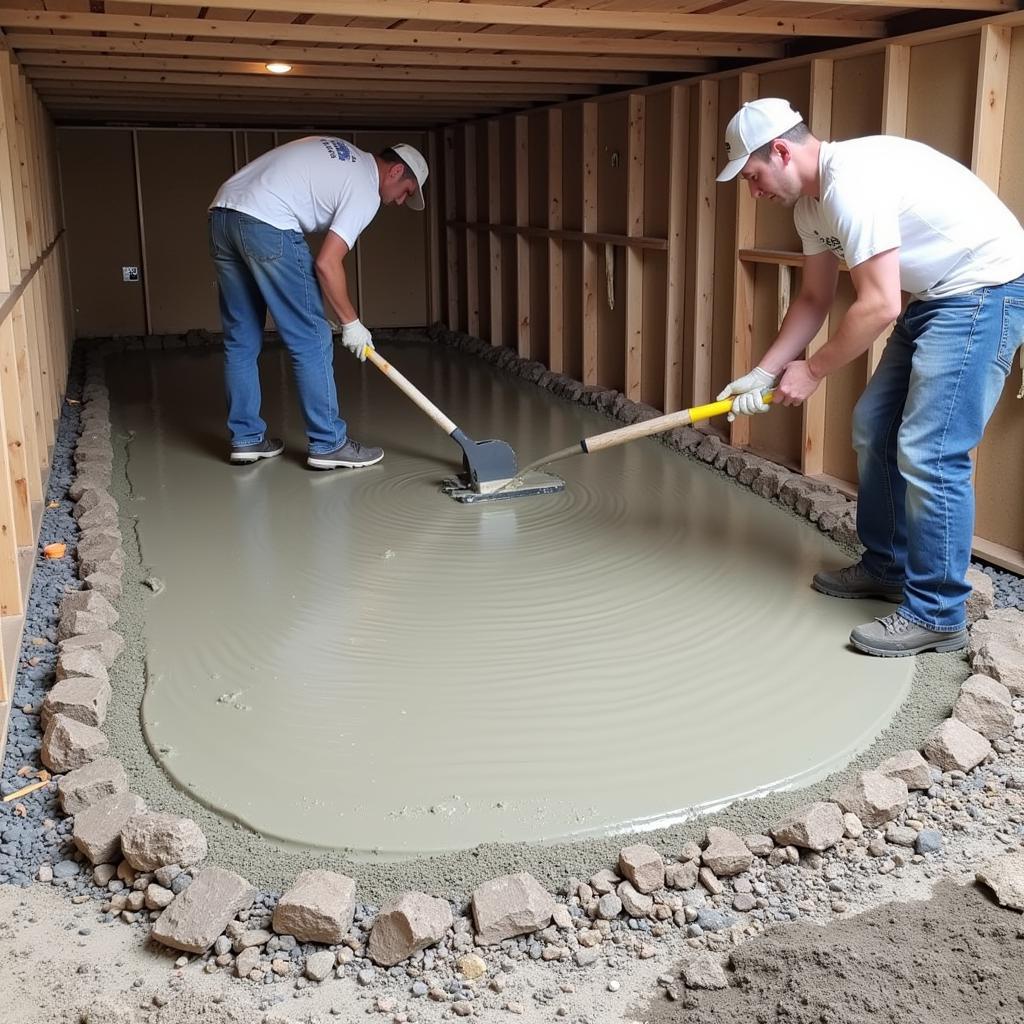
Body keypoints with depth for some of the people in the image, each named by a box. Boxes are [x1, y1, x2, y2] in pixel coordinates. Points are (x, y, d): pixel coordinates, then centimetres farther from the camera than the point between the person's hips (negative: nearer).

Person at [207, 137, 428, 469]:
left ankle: (246, 439, 21)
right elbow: (326, 264, -8)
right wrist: (351, 323, 2)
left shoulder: (342, 155, 25)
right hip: (266, 226, -9)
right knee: (311, 340, 0)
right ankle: (328, 444, 4)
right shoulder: (366, 190, -1)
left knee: (240, 340, 14)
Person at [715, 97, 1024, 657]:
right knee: (874, 426, 14)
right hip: (934, 295, 10)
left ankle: (936, 616, -2)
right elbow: (814, 299, 13)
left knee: (928, 452, -12)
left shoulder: (851, 181, -26)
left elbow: (878, 306, -26)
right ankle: (887, 567, 27)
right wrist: (764, 371, 5)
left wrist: (812, 370, -12)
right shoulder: (810, 201, 6)